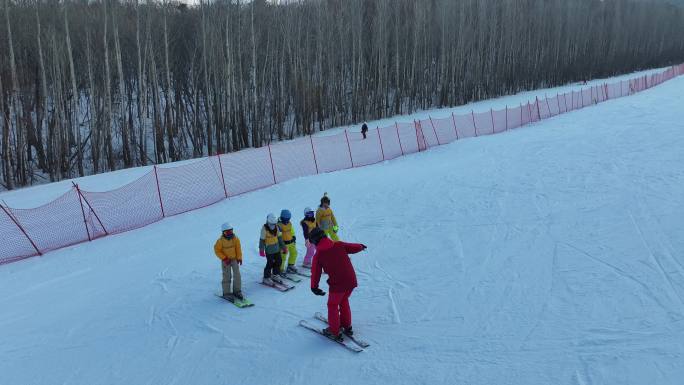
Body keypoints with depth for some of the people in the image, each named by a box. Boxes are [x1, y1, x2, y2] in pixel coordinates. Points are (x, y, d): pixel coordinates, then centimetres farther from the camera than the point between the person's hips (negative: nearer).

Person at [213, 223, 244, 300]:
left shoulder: (235, 238, -5)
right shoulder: (220, 241, -13)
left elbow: (238, 248, 2)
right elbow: (217, 250, -8)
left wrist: (239, 258, -4)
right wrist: (224, 258, -14)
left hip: (234, 259, 3)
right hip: (226, 261, -3)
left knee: (237, 275, -1)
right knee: (227, 276, 0)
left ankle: (237, 291, 10)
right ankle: (226, 293, 11)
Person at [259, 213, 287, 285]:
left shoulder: (276, 228, 2)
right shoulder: (265, 229, -15)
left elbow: (279, 238, 12)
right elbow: (262, 240, -13)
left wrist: (283, 247, 15)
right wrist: (261, 250, -16)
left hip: (277, 249, 7)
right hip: (269, 250, -7)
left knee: (278, 261, 12)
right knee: (270, 264, -6)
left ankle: (274, 275, 29)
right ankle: (266, 278, 9)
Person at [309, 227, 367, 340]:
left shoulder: (318, 255, -5)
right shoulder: (339, 245, 2)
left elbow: (315, 272, 2)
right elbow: (355, 248, 11)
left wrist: (314, 287, 14)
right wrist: (361, 246, 34)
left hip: (337, 284, -5)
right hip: (351, 280, 5)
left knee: (333, 305, 16)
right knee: (344, 301, 27)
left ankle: (334, 332, 24)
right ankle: (347, 326, 38)